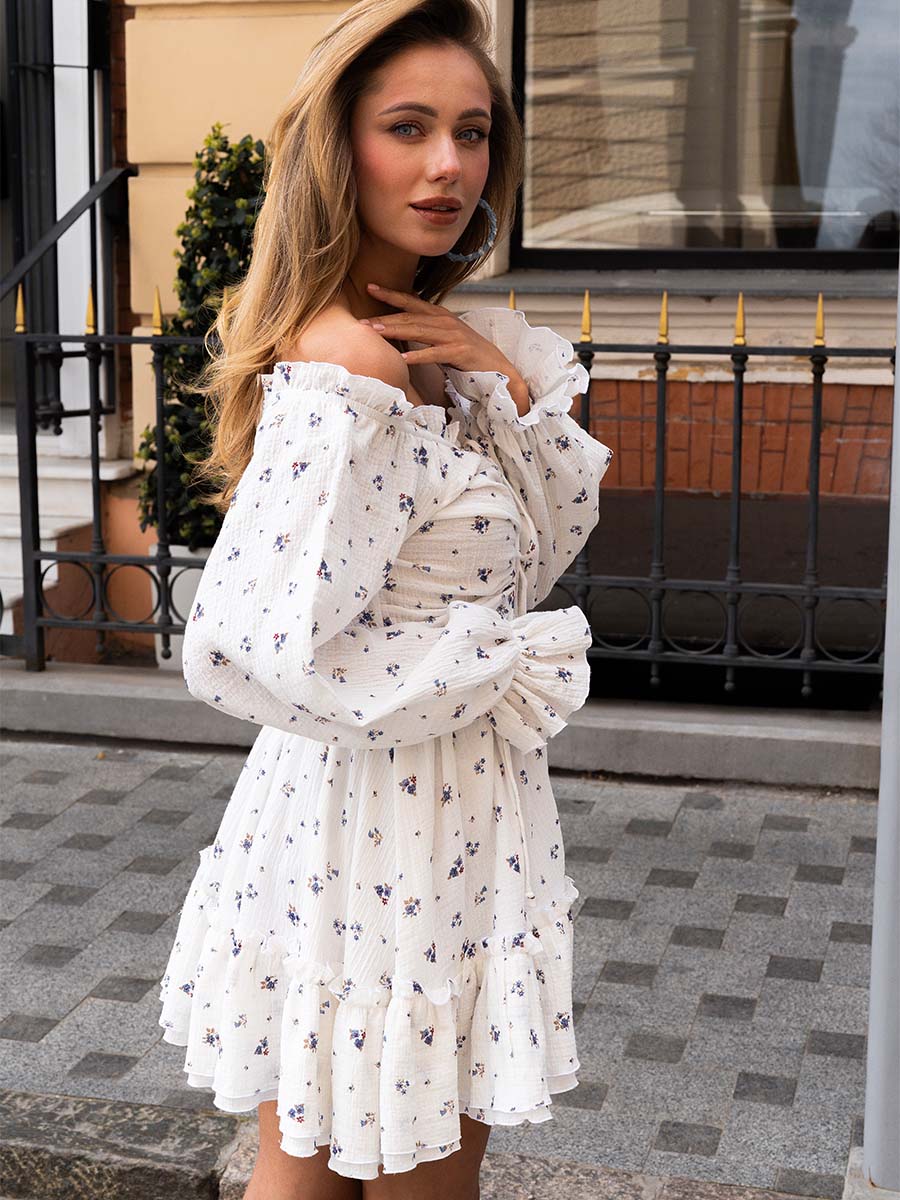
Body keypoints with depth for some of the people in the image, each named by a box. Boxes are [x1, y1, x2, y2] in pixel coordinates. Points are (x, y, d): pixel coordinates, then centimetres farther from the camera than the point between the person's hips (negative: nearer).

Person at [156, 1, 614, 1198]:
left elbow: (545, 547, 8)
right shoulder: (343, 379, -24)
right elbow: (265, 652, -30)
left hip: (442, 814, 9)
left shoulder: (436, 340, 5)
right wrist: (509, 666, -18)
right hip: (389, 825, -9)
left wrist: (510, 385, -10)